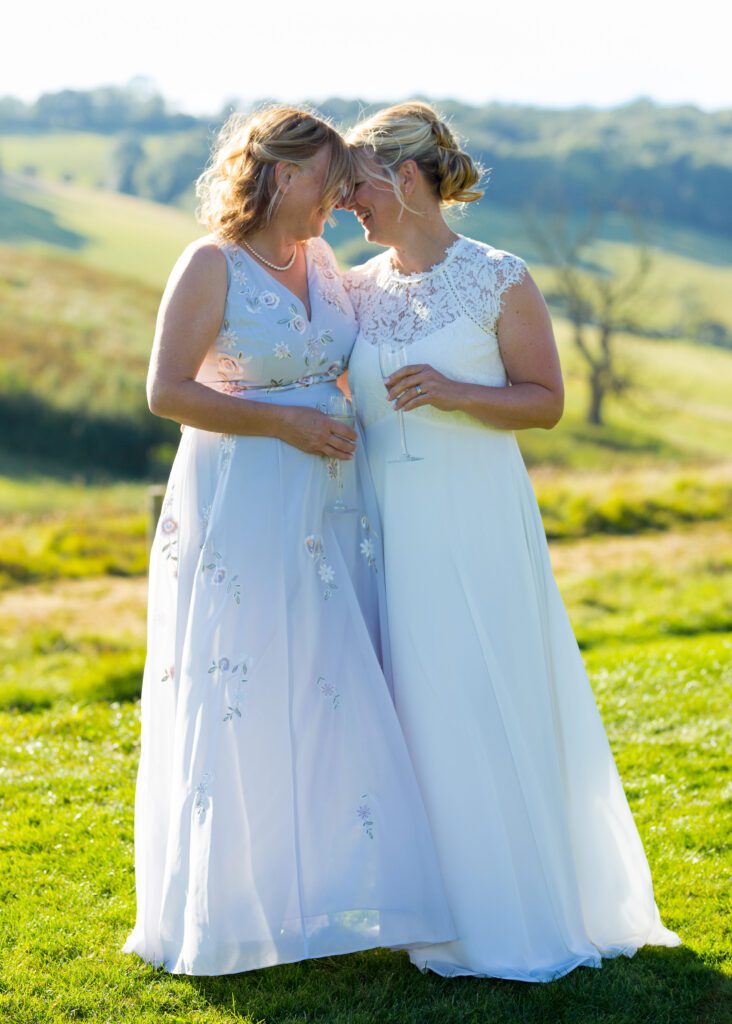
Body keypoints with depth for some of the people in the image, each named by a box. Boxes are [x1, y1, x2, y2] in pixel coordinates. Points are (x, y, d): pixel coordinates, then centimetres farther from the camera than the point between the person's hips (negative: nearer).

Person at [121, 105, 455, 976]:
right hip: (240, 507, -7)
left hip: (325, 508, 7)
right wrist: (284, 423, -17)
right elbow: (167, 392, -14)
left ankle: (323, 889, 17)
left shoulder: (323, 262, 13)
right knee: (239, 701, -1)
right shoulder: (212, 266, -7)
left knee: (333, 697, 7)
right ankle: (228, 903, 13)